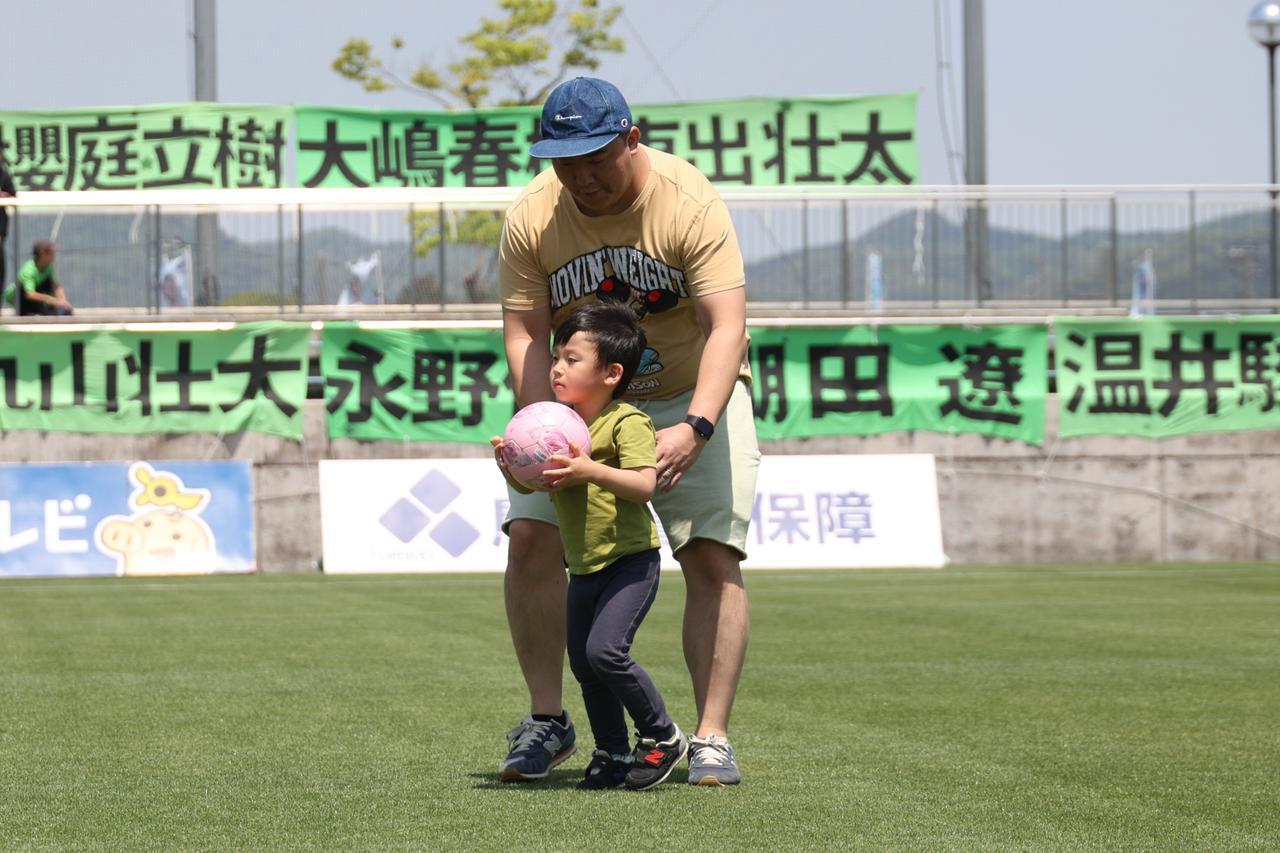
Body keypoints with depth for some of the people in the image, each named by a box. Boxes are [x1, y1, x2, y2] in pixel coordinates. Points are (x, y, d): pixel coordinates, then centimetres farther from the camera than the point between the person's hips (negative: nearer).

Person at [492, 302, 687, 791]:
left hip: (630, 561, -8)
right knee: (583, 665, 9)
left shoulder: (627, 423, -15)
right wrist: (510, 466, -9)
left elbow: (644, 485, -26)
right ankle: (613, 755, 22)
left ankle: (662, 736, -2)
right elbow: (528, 486, 12)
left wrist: (589, 471, -36)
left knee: (605, 650, -20)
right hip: (584, 567, 8)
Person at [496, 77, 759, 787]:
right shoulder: (531, 215, -14)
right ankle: (546, 720, 2)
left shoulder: (689, 202, -24)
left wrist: (695, 428, -42)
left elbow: (726, 326, -28)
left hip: (693, 394, -2)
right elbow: (525, 331, -12)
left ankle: (711, 739, -9)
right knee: (530, 537, -11)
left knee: (712, 557, -13)